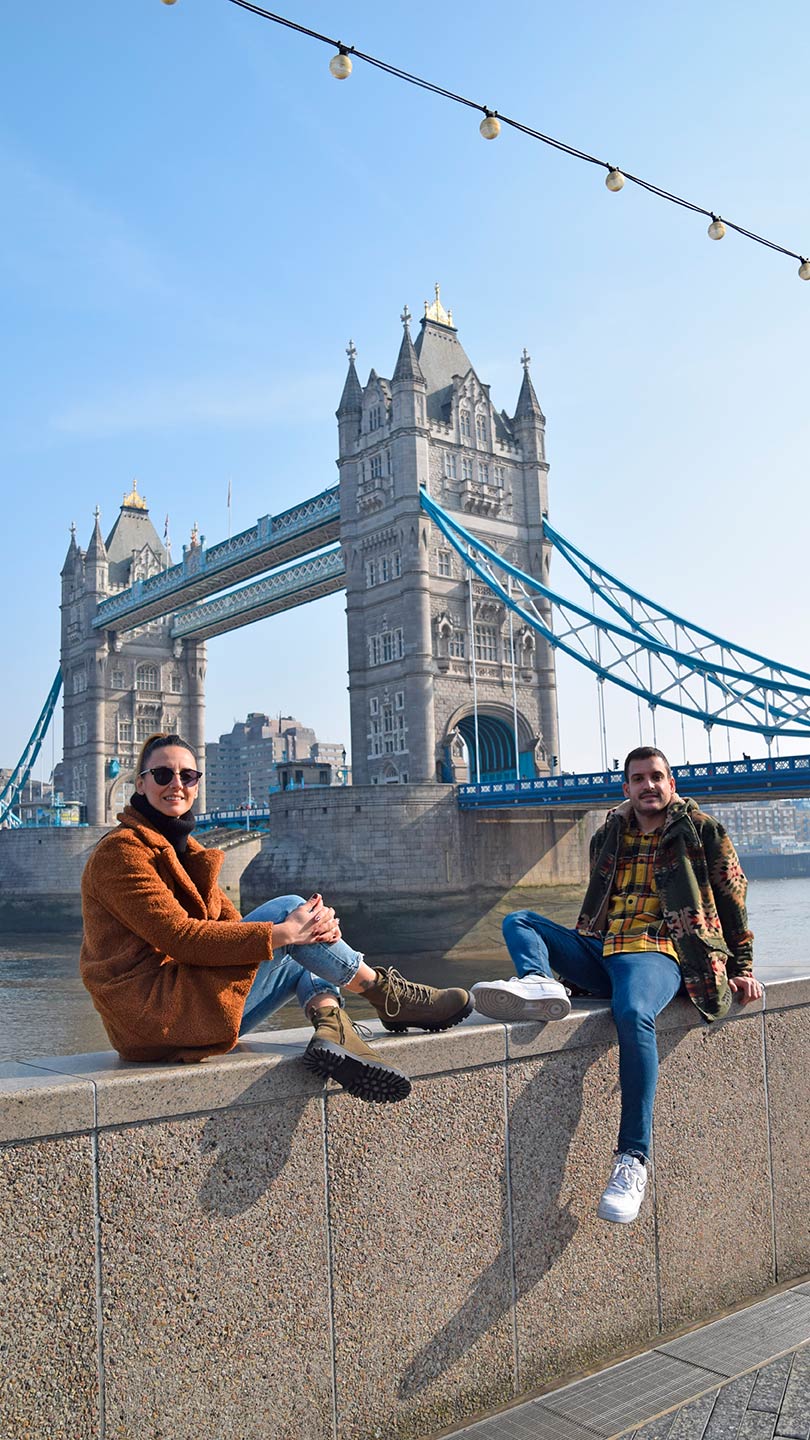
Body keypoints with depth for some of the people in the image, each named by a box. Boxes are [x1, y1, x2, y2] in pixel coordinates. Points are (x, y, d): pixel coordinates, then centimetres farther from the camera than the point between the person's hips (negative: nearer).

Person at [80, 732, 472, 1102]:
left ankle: (331, 1030, -20)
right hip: (155, 1015, -9)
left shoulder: (182, 847, 19)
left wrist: (311, 926, -13)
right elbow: (178, 936, -20)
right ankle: (385, 992, 1)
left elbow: (232, 923, 6)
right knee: (287, 907, -12)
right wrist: (279, 933, -22)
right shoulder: (121, 851, -10)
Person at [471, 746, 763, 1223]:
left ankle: (634, 1157, -35)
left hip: (657, 951, -6)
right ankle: (539, 984, -40)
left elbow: (733, 899, 10)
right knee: (518, 922, -5)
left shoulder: (701, 831, 8)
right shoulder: (609, 836, 20)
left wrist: (741, 968, 6)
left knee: (633, 1013, -38)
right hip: (599, 951, 6)